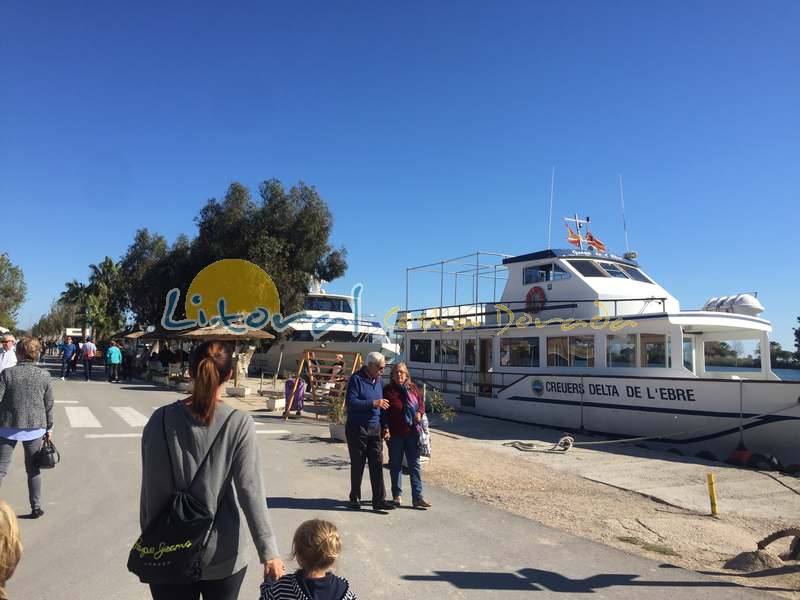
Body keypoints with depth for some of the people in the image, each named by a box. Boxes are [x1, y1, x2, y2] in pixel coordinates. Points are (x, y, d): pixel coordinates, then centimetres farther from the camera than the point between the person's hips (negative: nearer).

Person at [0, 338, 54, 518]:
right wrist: (49, 427, 12)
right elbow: (49, 405, 1)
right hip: (35, 427, 1)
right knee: (33, 469, 13)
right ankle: (36, 507, 17)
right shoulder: (44, 375, -5)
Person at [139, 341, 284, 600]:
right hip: (222, 557, -1)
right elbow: (250, 490, -18)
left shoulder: (161, 419, -9)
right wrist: (269, 551, -14)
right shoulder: (239, 423, -15)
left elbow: (150, 490, -5)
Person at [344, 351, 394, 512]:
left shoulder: (380, 381, 11)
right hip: (357, 428, -5)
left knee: (377, 464, 0)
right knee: (357, 465, 6)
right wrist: (373, 403, -24)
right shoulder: (356, 379, -10)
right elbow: (350, 402, -19)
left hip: (375, 429, 5)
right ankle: (355, 498, 21)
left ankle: (379, 500, 3)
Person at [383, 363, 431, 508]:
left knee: (415, 464, 5)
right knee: (396, 465, 11)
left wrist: (420, 413, -4)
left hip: (412, 432, 3)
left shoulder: (413, 388, 3)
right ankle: (397, 495, 27)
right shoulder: (387, 391, -7)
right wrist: (385, 429, -15)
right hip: (395, 434, -3)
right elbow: (383, 412, -7)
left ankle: (417, 497, 11)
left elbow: (421, 402, 16)